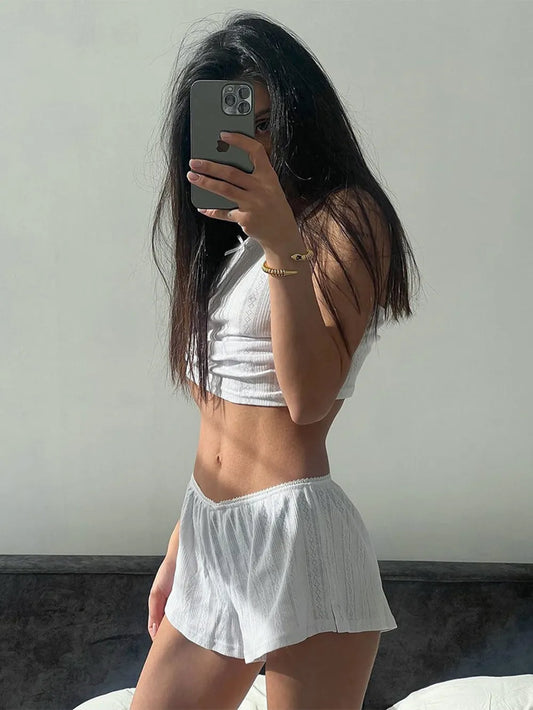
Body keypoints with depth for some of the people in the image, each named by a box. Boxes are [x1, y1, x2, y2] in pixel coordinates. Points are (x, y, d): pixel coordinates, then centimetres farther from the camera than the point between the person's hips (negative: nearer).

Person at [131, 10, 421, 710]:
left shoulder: (347, 216, -5)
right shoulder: (228, 242, 18)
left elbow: (310, 397, -18)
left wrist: (284, 244, -27)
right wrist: (179, 552, 19)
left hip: (295, 536, -7)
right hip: (209, 540, 8)